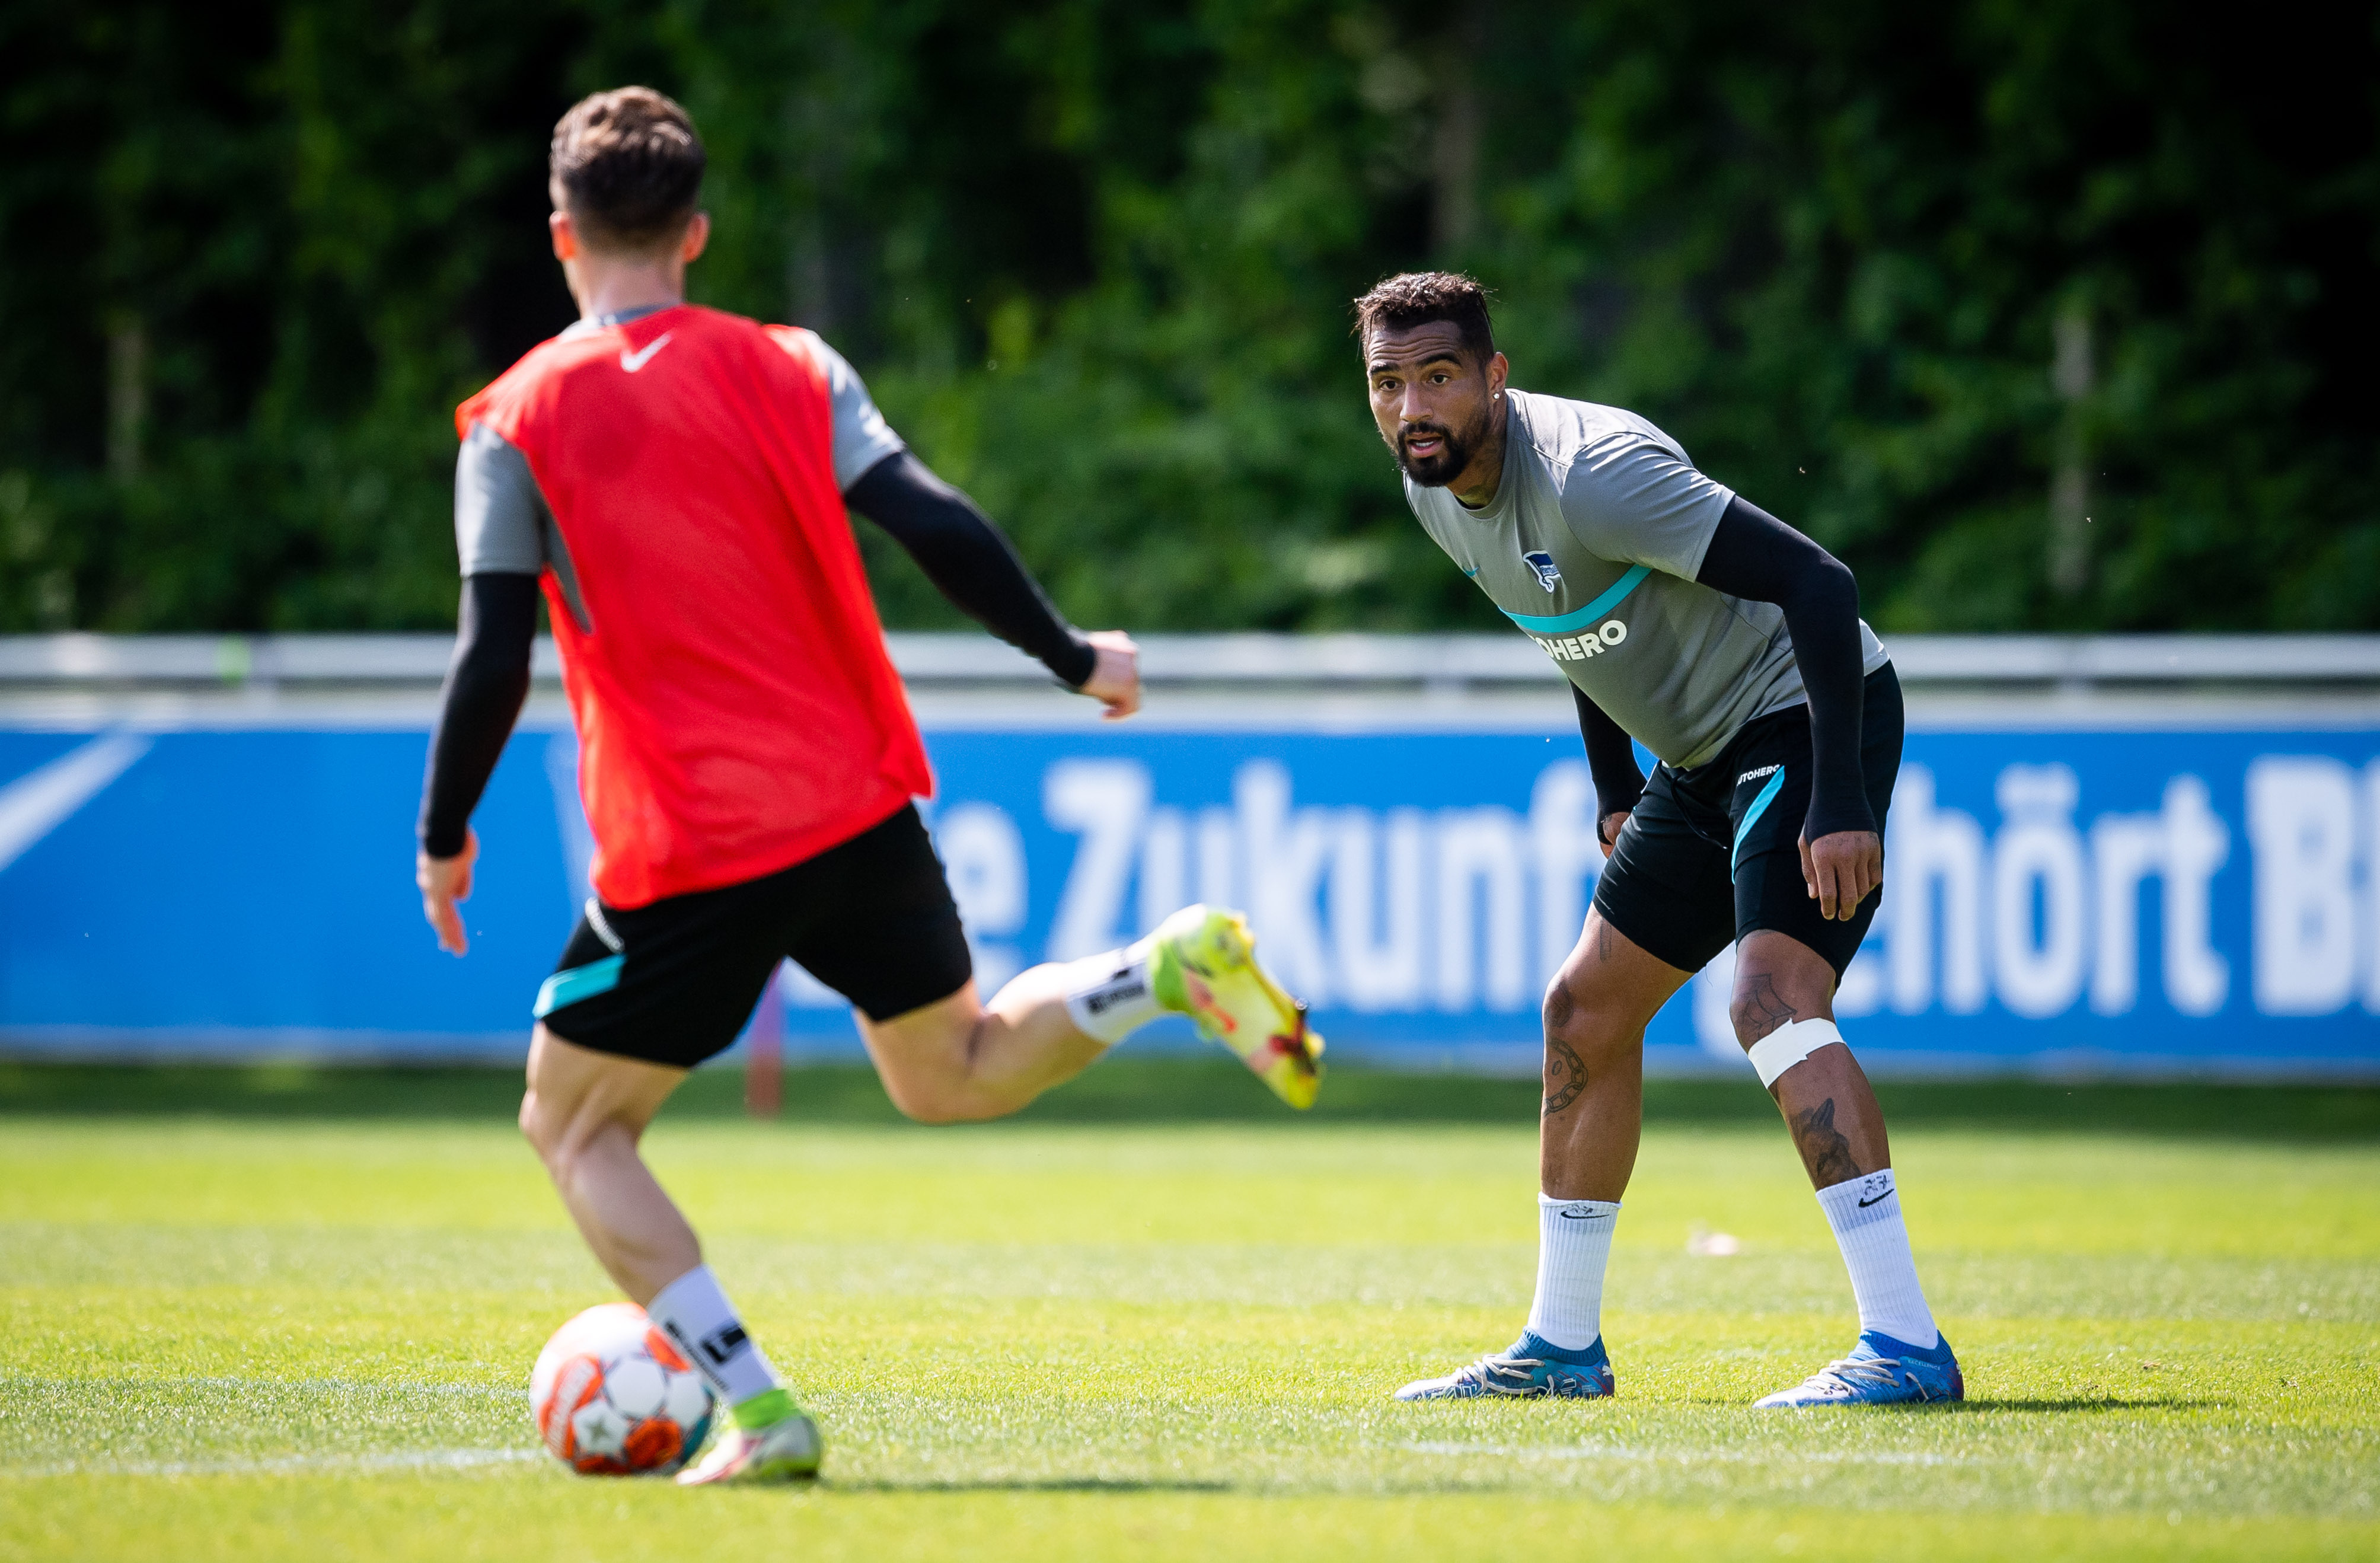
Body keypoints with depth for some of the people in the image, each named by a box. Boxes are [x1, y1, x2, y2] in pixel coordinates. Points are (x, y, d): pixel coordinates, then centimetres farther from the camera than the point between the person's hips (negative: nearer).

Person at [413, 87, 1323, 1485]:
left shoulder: (518, 423, -5)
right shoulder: (786, 369, 4)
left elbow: (495, 661, -8)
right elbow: (937, 527, -5)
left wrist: (444, 836, 5)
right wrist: (1074, 658, 7)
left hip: (688, 856, -4)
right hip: (860, 813, 4)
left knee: (575, 1127, 12)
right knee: (955, 1074, 23)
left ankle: (758, 1414, -3)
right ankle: (1175, 968, -5)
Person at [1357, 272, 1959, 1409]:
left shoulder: (1590, 471, -26)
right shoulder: (1436, 488, 2)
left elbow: (1816, 583, -29)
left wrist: (1842, 804, -34)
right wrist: (1616, 793, 15)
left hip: (1812, 720, -10)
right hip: (1701, 756, 10)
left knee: (1772, 998, -26)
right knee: (1585, 1013, 12)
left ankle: (1906, 1347, -31)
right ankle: (1562, 1347, 23)